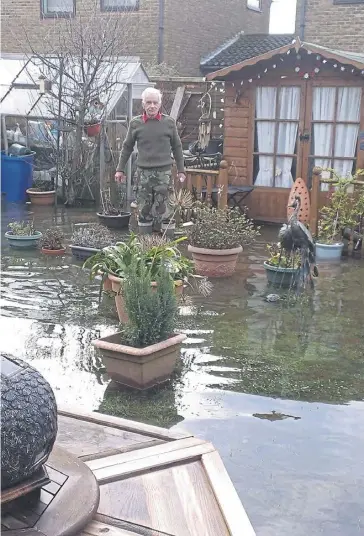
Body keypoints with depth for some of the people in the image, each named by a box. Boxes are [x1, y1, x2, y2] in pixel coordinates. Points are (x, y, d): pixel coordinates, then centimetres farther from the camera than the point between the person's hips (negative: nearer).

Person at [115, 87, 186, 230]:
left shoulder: (169, 122, 4)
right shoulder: (135, 123, 5)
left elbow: (177, 147, 10)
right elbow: (127, 147, 13)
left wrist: (181, 170, 9)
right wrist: (120, 169, 11)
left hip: (164, 171, -1)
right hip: (143, 171, 1)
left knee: (160, 210, -1)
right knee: (143, 210, 2)